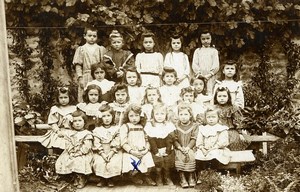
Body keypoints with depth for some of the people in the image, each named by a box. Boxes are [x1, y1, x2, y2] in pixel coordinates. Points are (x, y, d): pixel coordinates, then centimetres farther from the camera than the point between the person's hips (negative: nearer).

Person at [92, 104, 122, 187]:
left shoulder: (116, 129, 3)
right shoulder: (97, 130, 4)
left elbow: (117, 143, -4)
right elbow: (96, 144, -3)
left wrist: (111, 153, -15)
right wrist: (103, 154, -14)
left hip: (113, 152, -1)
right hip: (101, 152, 1)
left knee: (114, 163, -25)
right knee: (99, 163, -24)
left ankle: (111, 179, 0)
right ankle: (102, 179, 0)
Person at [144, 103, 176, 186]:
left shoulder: (169, 125, -2)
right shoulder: (149, 125, -4)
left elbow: (169, 140, -4)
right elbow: (151, 141, -7)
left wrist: (167, 151, -11)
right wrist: (156, 152, -11)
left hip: (167, 151, 1)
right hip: (156, 151, -1)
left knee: (168, 165, 2)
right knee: (158, 164, -5)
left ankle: (167, 178, 24)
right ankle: (159, 179, 15)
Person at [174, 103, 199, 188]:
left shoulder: (194, 125, 2)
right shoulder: (176, 126, 4)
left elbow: (193, 139, -3)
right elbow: (175, 139, 0)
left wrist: (188, 147, -17)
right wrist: (180, 147, -15)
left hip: (190, 148, -1)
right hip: (179, 148, 1)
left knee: (191, 156, -29)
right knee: (179, 156, -27)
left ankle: (191, 177, -13)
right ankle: (182, 178, -18)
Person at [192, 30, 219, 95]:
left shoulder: (214, 51, 8)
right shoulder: (197, 51, 12)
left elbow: (216, 65, 0)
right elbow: (194, 64, 4)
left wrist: (209, 75, -11)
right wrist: (199, 74, -9)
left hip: (210, 77, -1)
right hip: (199, 77, 1)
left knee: (210, 92, -9)